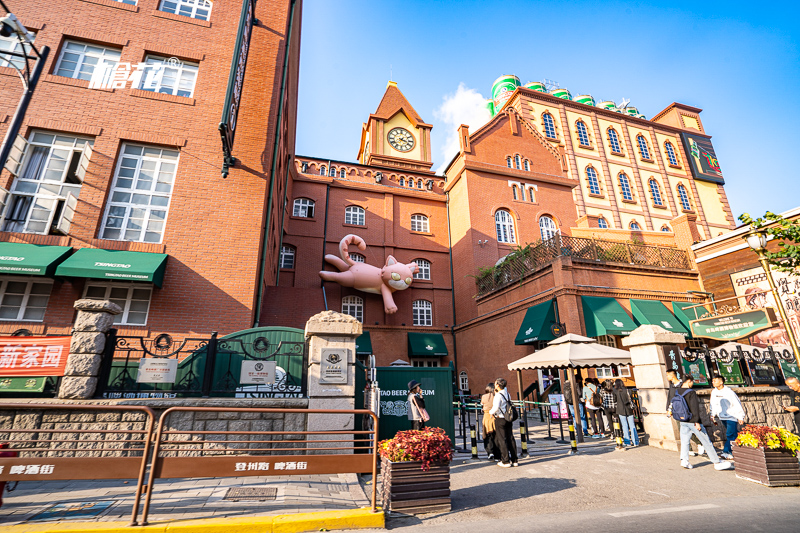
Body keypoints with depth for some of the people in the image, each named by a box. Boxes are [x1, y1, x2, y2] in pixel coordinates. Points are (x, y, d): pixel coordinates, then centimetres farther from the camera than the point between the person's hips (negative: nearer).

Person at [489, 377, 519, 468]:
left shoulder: (498, 395, -17)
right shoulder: (507, 394, 6)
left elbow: (496, 407, -27)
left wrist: (491, 412, -6)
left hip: (500, 419, -7)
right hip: (508, 419, 7)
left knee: (502, 440, 2)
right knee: (510, 439, 12)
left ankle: (506, 461, 7)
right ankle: (514, 460, 17)